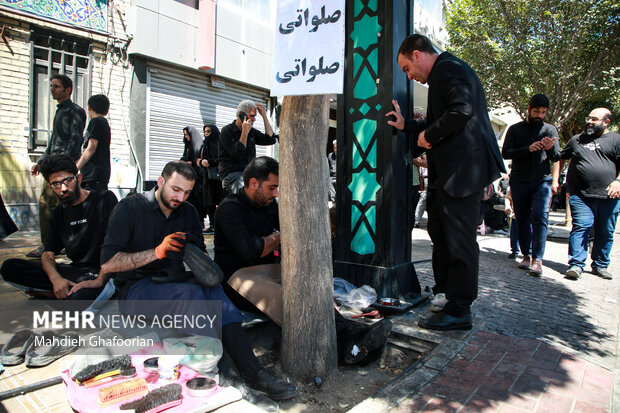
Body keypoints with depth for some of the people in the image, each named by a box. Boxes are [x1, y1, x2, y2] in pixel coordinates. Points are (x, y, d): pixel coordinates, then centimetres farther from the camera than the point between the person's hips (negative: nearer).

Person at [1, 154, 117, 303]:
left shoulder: (104, 199, -5)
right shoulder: (59, 213, 15)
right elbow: (48, 253, 10)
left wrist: (99, 280, -24)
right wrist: (56, 278, -13)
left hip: (100, 271, -6)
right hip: (73, 271, 6)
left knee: (79, 297, -38)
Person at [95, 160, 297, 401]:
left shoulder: (188, 212, 10)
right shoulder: (129, 209, -5)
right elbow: (107, 263, -13)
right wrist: (157, 252, -21)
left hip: (174, 283, 5)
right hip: (136, 289, -4)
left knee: (213, 289, -28)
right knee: (191, 292, -34)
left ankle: (253, 373, -35)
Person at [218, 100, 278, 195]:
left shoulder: (252, 131, 18)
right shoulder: (226, 131, -1)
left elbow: (271, 139, 9)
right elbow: (237, 156, -13)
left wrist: (264, 116, 9)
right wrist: (245, 133, -11)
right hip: (231, 174, -5)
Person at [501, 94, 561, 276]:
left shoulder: (550, 130, 9)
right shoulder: (515, 129, 7)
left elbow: (556, 158, 3)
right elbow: (505, 153, -5)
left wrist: (550, 149, -20)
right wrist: (528, 149, -19)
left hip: (542, 180, 0)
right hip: (519, 181, 1)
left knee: (540, 217, -14)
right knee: (523, 219, 4)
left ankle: (537, 259, -16)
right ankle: (526, 255, 13)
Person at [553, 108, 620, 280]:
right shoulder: (576, 140, 17)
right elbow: (560, 159, 22)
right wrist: (555, 180, 11)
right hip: (581, 196, 0)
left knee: (606, 233, 9)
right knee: (581, 228, -11)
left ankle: (600, 266, 22)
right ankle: (576, 265, -10)